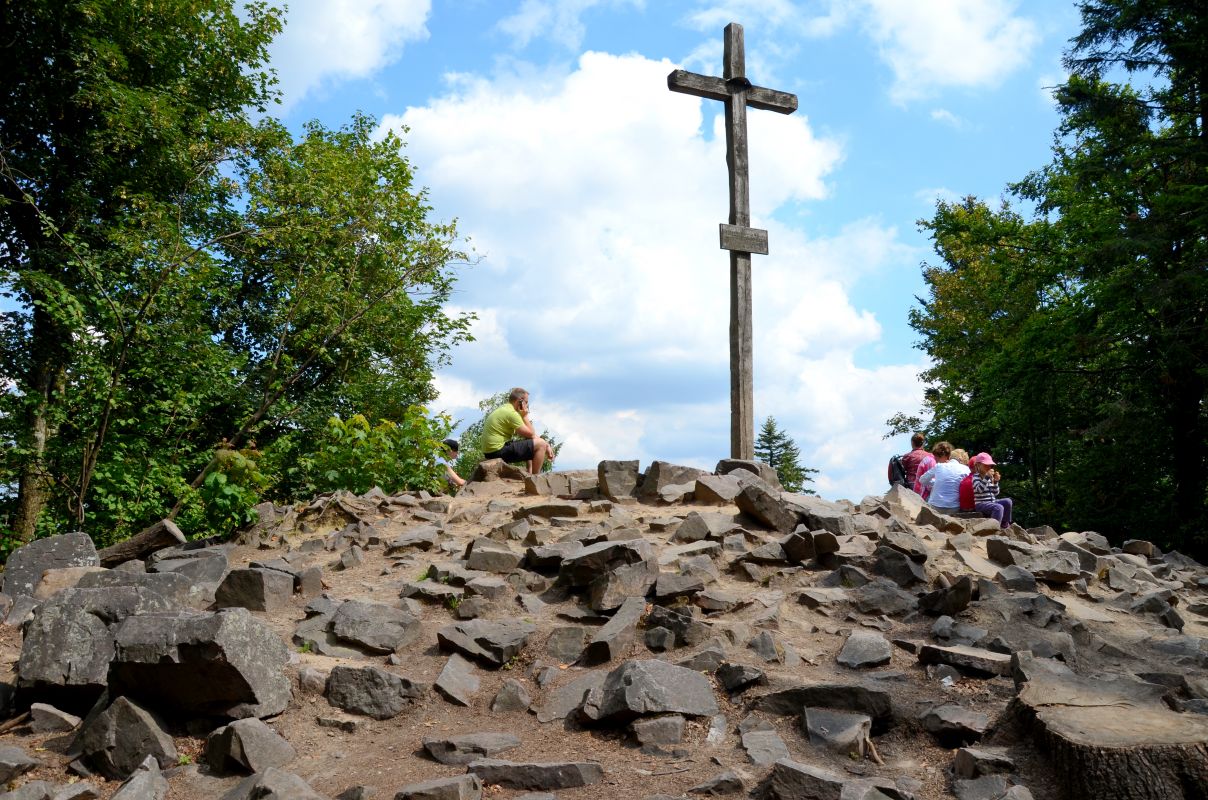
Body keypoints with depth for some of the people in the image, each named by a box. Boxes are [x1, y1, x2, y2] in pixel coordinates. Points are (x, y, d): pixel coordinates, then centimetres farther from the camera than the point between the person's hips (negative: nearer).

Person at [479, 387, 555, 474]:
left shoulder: (503, 409, 16)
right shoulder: (511, 413, -15)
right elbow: (531, 434, -13)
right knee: (540, 444, -10)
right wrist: (525, 416, -2)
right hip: (498, 452, -10)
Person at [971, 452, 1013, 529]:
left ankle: (1005, 524, 1)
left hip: (992, 502, 8)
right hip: (981, 504, -8)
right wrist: (987, 477, -26)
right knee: (999, 507, -30)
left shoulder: (990, 478, 14)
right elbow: (979, 489, -25)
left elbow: (995, 493, 15)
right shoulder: (976, 477, -6)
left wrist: (995, 481, 0)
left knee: (1007, 501, -7)